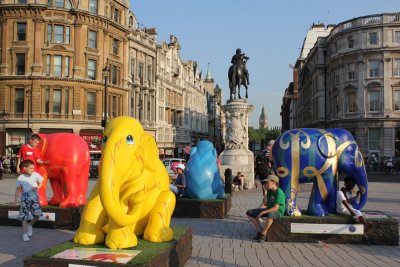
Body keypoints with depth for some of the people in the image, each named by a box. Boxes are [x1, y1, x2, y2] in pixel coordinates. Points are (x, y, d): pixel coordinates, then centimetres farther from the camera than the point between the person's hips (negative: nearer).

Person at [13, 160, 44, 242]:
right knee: (24, 216, -1)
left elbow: (41, 182, 8)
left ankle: (30, 225, 24)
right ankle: (25, 234, 11)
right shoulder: (20, 178, -4)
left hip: (34, 197, 1)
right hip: (25, 198, -1)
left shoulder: (35, 174, -3)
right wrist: (16, 199, -1)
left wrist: (38, 187, -12)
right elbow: (18, 188, 3)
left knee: (37, 215, -8)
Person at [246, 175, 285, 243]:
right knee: (249, 213, -1)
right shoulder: (269, 191, 6)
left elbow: (275, 208, -25)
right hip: (269, 209, 9)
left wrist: (262, 213, -24)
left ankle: (263, 234, -21)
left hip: (278, 211, -9)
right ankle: (260, 231, 3)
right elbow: (265, 204, 12)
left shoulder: (279, 192, -20)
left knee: (269, 215, -45)